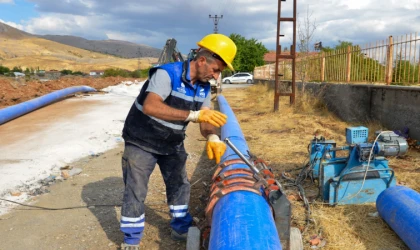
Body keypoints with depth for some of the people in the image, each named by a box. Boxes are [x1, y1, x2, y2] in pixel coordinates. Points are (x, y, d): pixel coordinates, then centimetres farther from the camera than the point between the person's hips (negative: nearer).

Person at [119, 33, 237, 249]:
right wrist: (193, 115, -47)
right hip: (142, 142, -6)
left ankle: (181, 229, 36)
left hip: (172, 144, 7)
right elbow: (150, 106, -41)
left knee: (180, 186, 16)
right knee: (135, 192, 2)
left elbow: (205, 119, -9)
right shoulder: (167, 73, -27)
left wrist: (212, 138, -33)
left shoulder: (204, 88, -4)